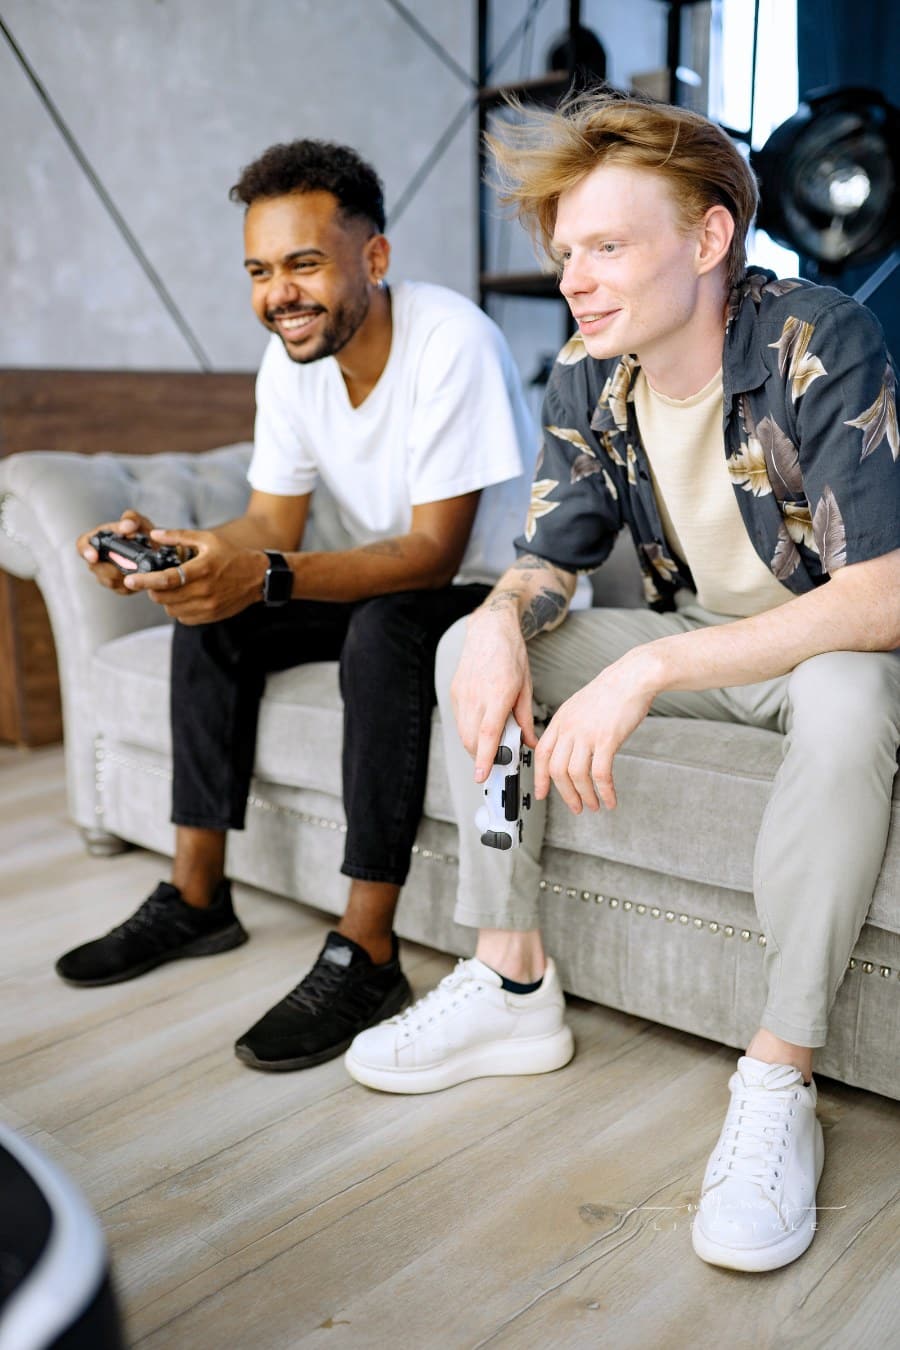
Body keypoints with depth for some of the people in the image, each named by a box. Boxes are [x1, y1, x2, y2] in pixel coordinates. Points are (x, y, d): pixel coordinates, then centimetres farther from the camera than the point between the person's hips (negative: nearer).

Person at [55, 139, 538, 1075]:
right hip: (377, 583, 8)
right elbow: (273, 522, -2)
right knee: (208, 612, -4)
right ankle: (196, 898, 3)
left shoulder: (452, 342, -25)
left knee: (384, 628, -36)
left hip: (498, 588, -7)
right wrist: (165, 547, -23)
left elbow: (434, 551, -29)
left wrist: (267, 576, -42)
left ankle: (366, 955, -27)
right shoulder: (289, 357, -3)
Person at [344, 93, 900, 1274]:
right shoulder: (587, 377, -5)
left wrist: (648, 670, -41)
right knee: (469, 648, -6)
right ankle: (510, 988, -3)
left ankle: (780, 1082, -25)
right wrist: (503, 616, -26)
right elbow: (548, 560, 0)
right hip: (698, 637, 6)